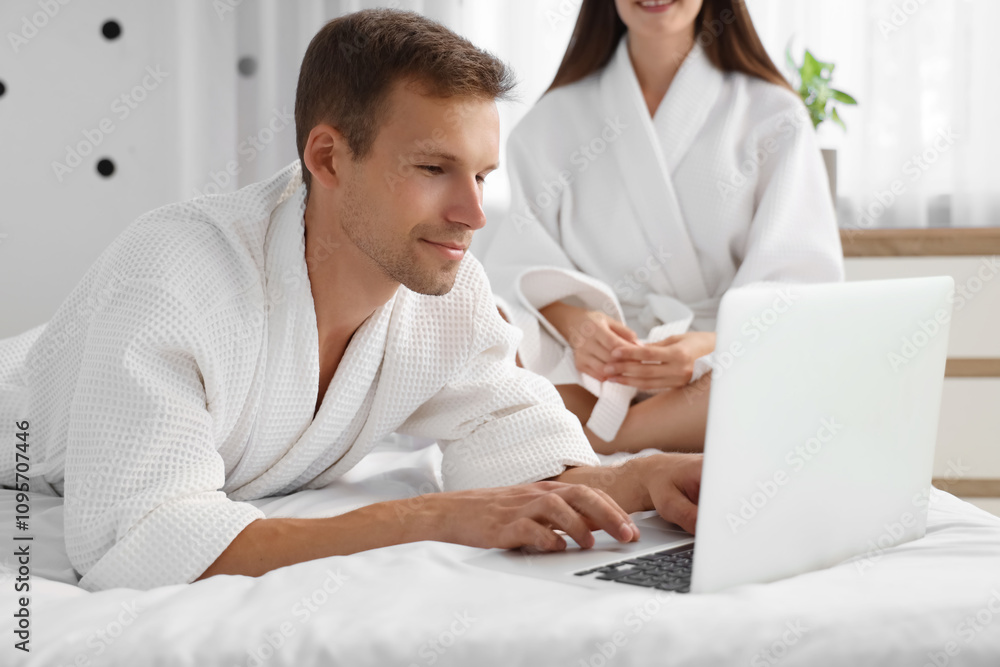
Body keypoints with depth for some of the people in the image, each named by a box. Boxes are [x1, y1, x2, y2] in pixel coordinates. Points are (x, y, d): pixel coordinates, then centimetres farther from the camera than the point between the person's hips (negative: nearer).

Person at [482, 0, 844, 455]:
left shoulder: (774, 116, 11)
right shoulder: (554, 120, 16)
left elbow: (801, 279, -1)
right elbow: (522, 264, 5)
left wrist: (716, 345, -22)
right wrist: (572, 322, -19)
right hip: (590, 372, 1)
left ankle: (594, 440, -28)